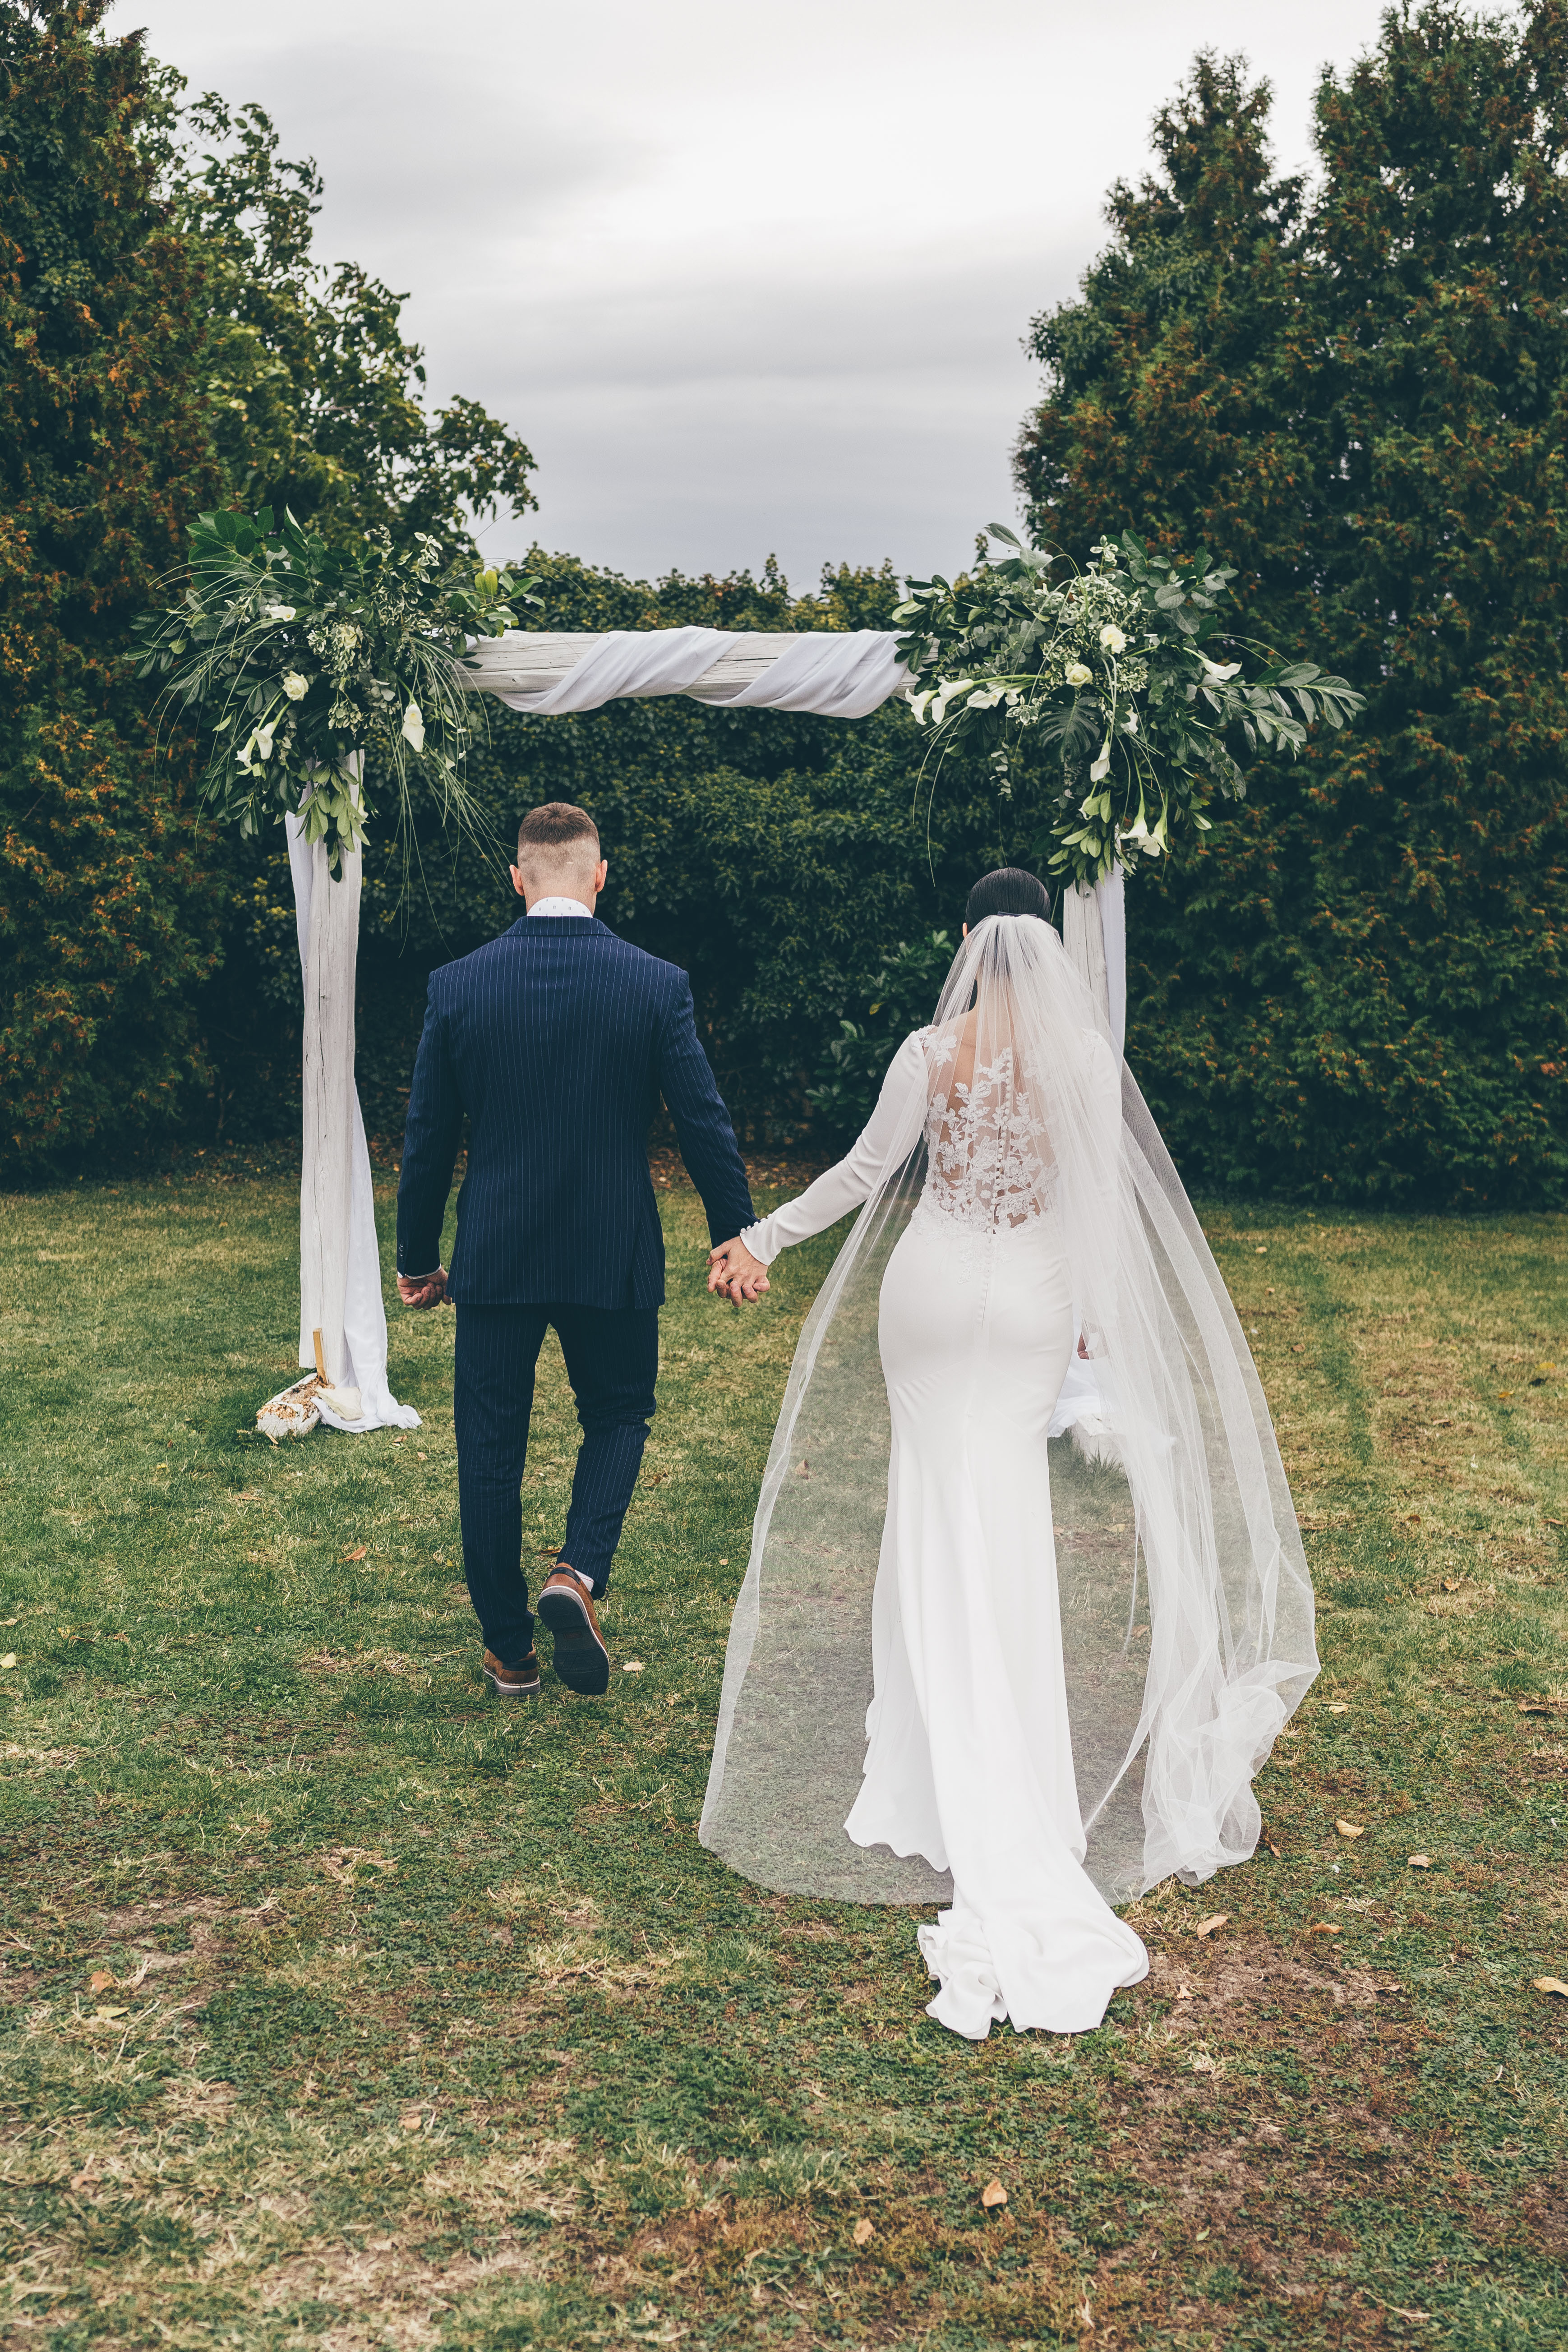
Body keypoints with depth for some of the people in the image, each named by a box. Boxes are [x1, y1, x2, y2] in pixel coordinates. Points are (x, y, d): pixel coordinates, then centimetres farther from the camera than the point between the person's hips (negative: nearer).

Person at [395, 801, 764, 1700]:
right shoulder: (658, 985, -8)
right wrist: (739, 1239, 8)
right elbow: (706, 1124, -4)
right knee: (619, 1417, 20)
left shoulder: (458, 985, -5)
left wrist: (417, 1257, 12)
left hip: (495, 1255, 1)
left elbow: (428, 1137, 0)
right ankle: (580, 1576, -3)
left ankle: (510, 1652, 19)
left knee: (492, 1449, 11)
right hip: (614, 1256, 0)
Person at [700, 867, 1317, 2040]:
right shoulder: (1086, 1059, -7)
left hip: (928, 1295, -1)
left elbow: (868, 1171, -2)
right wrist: (1098, 1325, 9)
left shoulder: (929, 1053, -9)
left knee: (944, 1524, 8)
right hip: (1029, 1308, 1)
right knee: (1003, 1543, 12)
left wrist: (764, 1236, 11)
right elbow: (1099, 1202, -2)